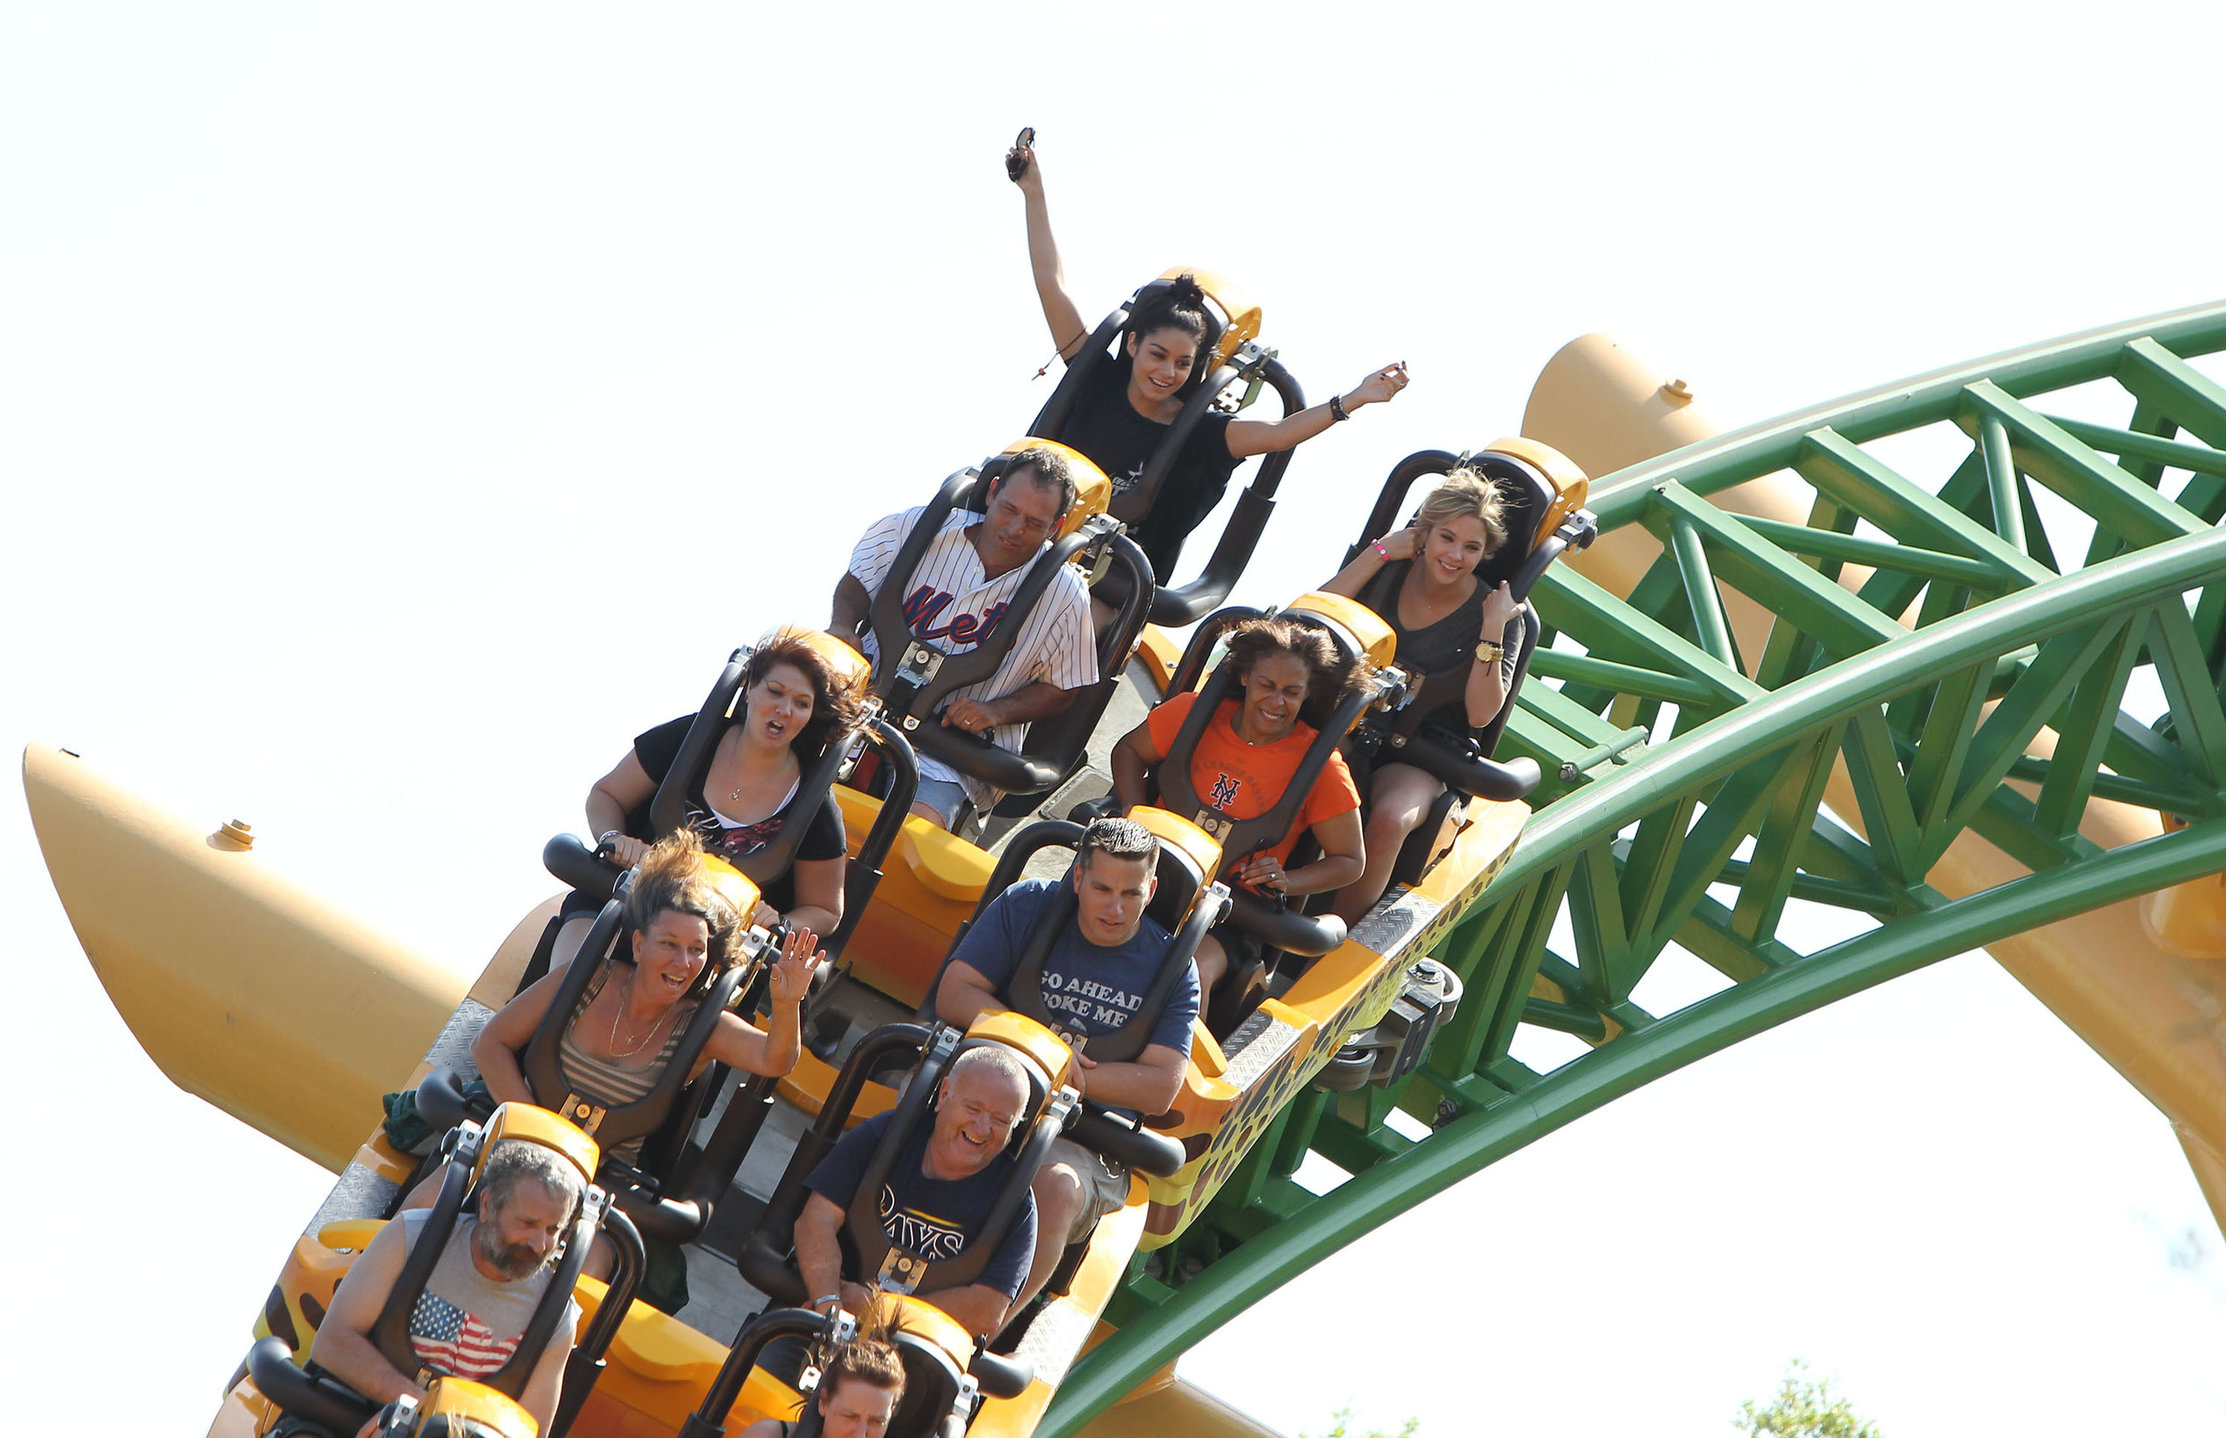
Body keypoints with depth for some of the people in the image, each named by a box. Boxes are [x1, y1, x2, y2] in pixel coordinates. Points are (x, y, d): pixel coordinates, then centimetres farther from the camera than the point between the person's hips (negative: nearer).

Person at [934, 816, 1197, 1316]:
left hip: (1085, 1142, -1)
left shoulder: (1172, 968, 5)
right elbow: (954, 994, 2)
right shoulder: (1027, 906, 7)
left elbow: (1159, 1090, -3)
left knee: (1058, 1186, -36)